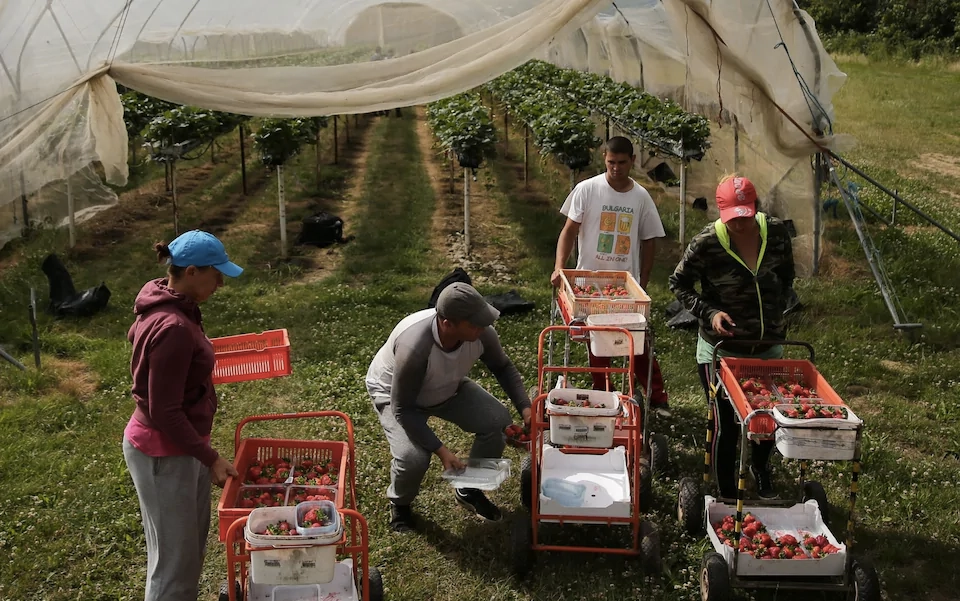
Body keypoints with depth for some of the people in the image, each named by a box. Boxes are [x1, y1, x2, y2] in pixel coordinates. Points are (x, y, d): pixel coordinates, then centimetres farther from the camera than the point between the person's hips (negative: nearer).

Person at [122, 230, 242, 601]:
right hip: (164, 453, -10)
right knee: (175, 556, 5)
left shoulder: (170, 305, 2)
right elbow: (164, 412, -25)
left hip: (180, 444, 10)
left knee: (192, 542, 22)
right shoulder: (173, 328, -28)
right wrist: (210, 459, -20)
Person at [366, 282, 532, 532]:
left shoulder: (481, 333, -27)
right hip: (394, 394, -5)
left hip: (448, 389, 5)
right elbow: (402, 410, -32)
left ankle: (468, 490, 12)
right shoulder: (414, 346, -43)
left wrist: (525, 407, -15)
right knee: (413, 457, -29)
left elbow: (503, 367, -4)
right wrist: (440, 450, -36)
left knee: (498, 421, -14)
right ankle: (400, 504, 7)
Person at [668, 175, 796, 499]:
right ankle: (727, 495, 23)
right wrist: (709, 313, -18)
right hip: (721, 349, -4)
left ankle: (760, 467, 49)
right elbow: (679, 284, -5)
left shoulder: (776, 232, -7)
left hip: (768, 347, 4)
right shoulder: (706, 243, -19)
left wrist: (776, 312, 6)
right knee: (727, 425, 2)